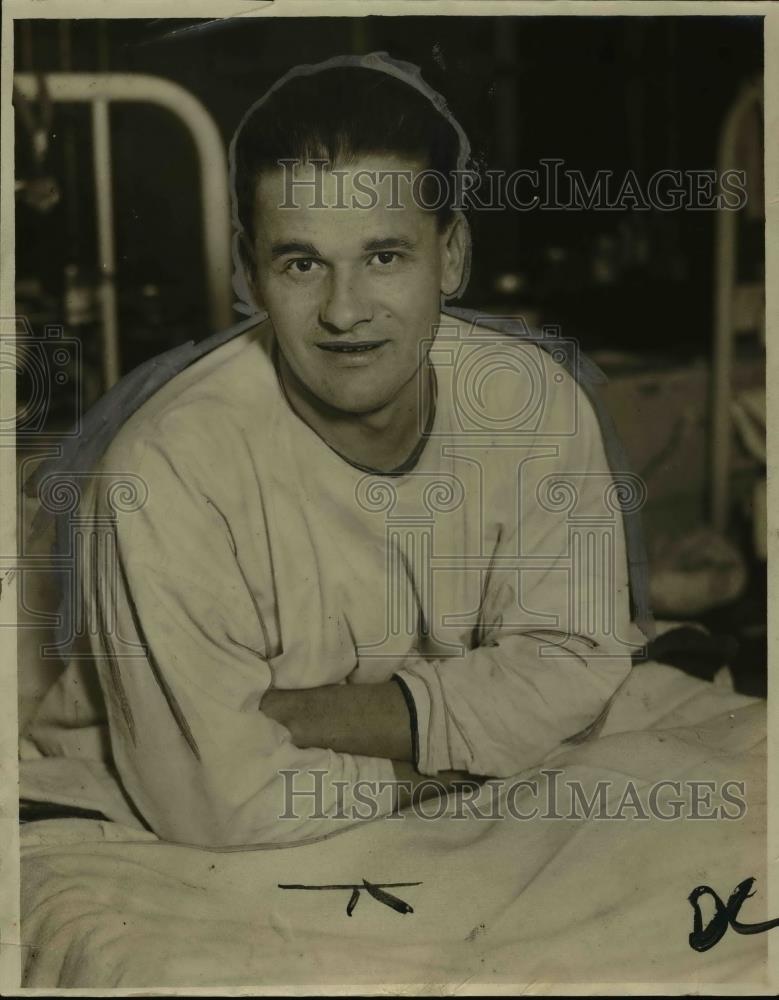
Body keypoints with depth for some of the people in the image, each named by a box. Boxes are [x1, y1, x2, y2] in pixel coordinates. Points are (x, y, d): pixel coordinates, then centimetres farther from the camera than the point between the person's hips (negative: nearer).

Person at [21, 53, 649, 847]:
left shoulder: (535, 400, -13)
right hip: (171, 850, -3)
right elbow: (226, 803, -26)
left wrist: (304, 714, -21)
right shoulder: (172, 467, -27)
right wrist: (467, 734, -15)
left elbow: (574, 662, -9)